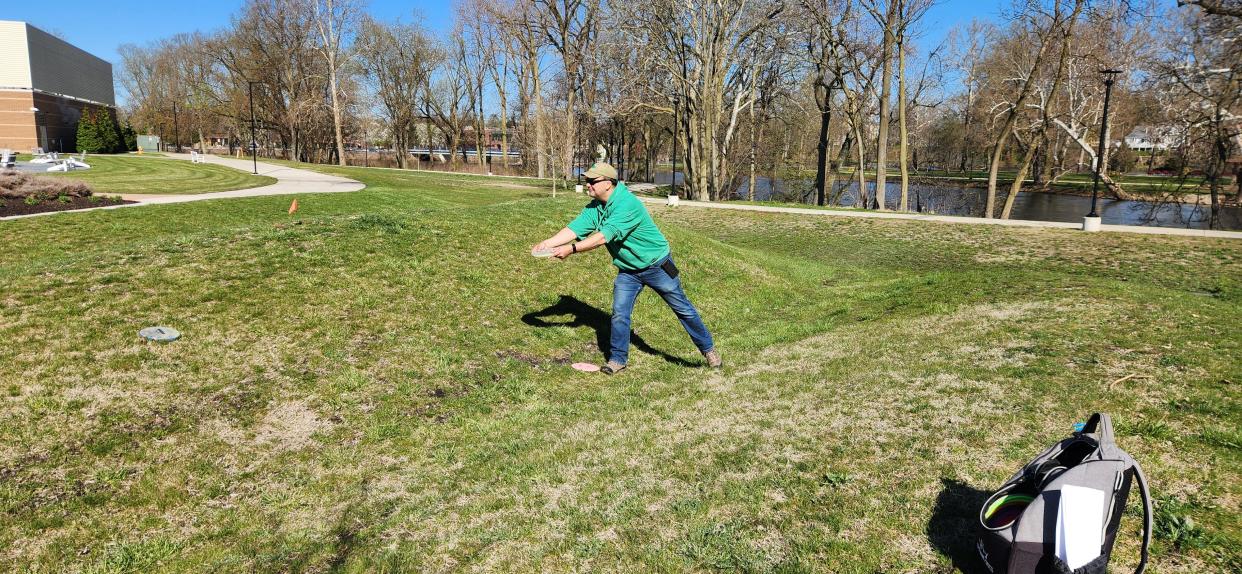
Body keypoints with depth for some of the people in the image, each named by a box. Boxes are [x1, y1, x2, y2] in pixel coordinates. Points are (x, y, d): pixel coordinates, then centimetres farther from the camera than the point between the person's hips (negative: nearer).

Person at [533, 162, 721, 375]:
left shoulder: (627, 204, -31)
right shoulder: (594, 207, -4)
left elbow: (603, 237, -37)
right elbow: (574, 228, -13)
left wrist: (571, 249, -40)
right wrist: (547, 243, -27)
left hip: (657, 266, -6)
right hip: (628, 271, 6)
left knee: (682, 309, 6)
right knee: (619, 313, 1)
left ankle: (708, 349, 21)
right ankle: (618, 359, 18)